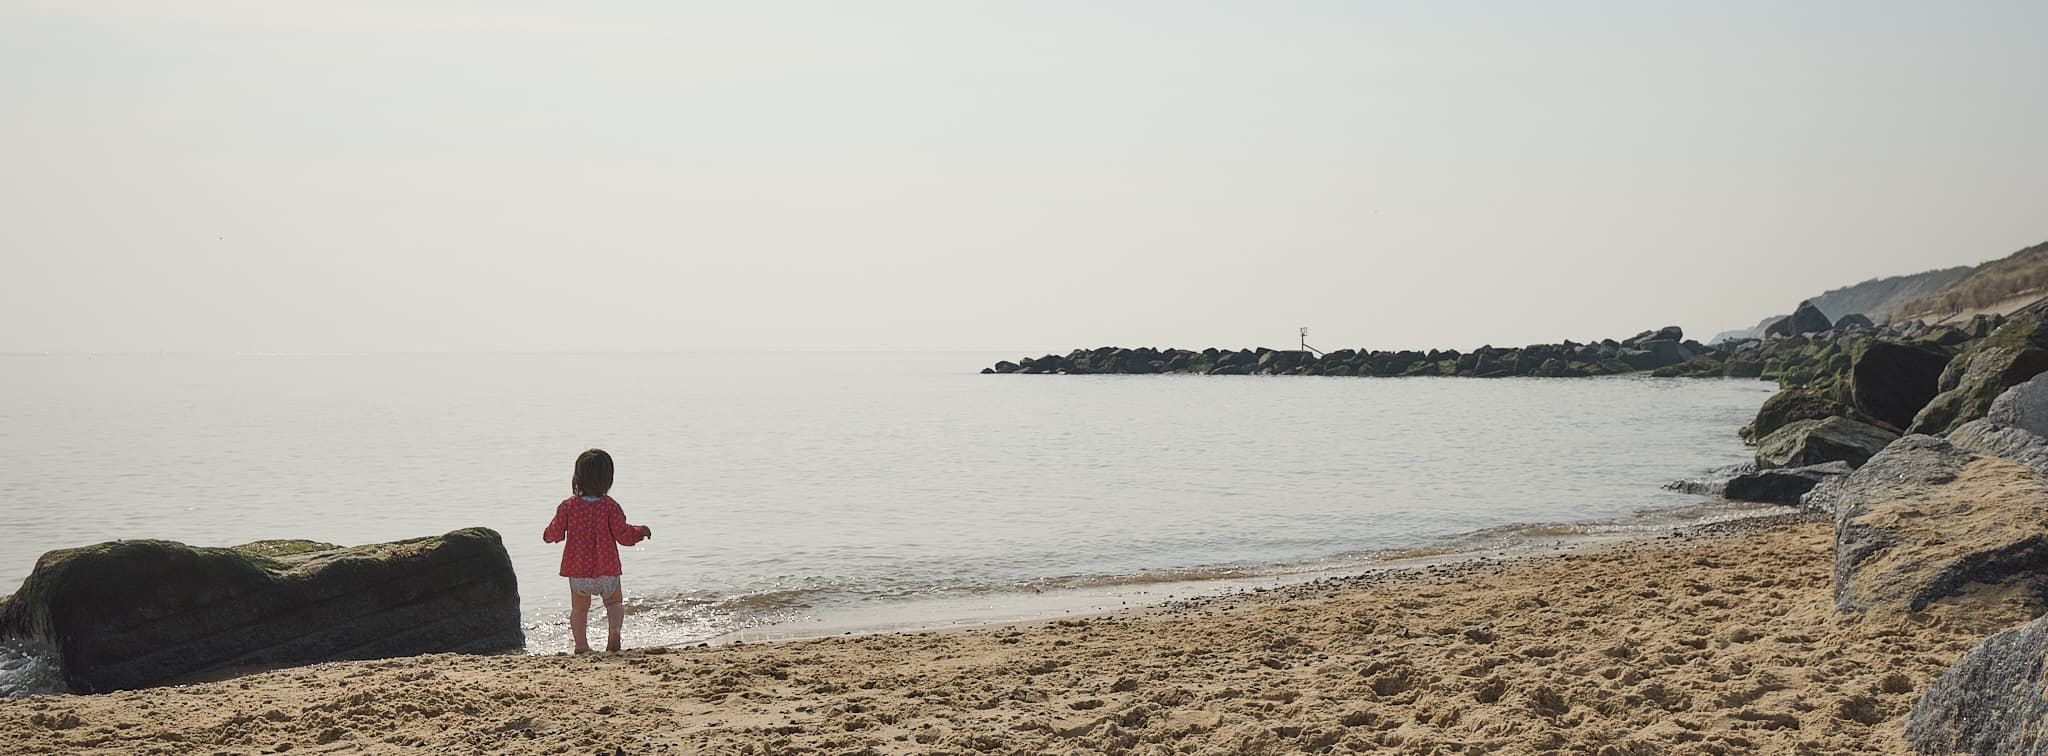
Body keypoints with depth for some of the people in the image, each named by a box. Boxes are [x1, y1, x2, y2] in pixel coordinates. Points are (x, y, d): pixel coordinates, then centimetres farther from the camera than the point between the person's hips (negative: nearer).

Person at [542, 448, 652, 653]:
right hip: (606, 570, -1)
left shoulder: (568, 506, -4)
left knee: (579, 608, 17)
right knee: (614, 602, 18)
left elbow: (555, 534, -2)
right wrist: (641, 531, 9)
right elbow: (623, 535, -9)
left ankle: (581, 645, 6)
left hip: (577, 570, 1)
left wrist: (548, 534, 21)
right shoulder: (610, 506, -9)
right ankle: (615, 631, -8)